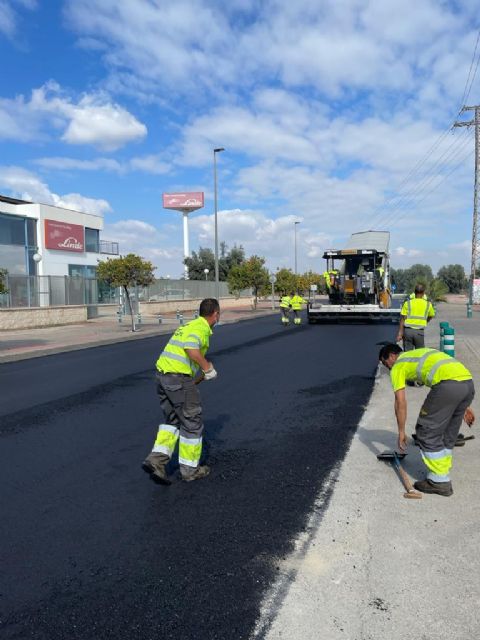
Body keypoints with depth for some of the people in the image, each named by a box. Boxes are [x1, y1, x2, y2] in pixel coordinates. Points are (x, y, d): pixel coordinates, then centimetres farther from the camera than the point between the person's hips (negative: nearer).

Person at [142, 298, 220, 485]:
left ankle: (156, 459, 7)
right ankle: (190, 469, 19)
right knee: (192, 422, 8)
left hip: (163, 374, 9)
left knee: (173, 420, 21)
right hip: (179, 378, -9)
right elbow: (191, 349, -26)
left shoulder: (189, 325, 21)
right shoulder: (201, 327, -7)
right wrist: (208, 368, -12)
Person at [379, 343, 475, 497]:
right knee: (448, 434, 22)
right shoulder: (420, 354, 34)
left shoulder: (398, 366, 12)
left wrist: (401, 432, 15)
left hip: (448, 384, -8)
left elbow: (400, 402, 6)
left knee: (427, 432, 6)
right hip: (468, 381, 9)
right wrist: (464, 406, 31)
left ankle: (439, 482, 12)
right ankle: (442, 476, 31)